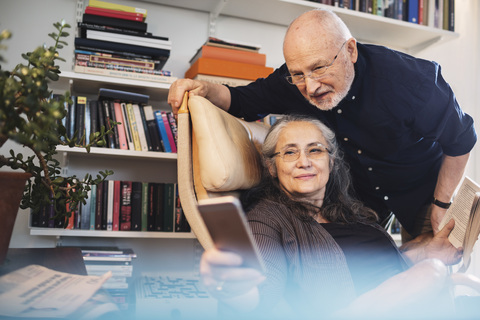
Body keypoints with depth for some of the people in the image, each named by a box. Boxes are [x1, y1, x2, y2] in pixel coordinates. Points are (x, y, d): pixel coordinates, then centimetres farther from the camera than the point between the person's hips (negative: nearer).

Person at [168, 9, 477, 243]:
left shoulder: (411, 82, -38)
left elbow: (462, 140, -23)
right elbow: (245, 100, -12)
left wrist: (441, 204, -13)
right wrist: (205, 90, -34)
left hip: (422, 185, -3)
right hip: (360, 186, 3)